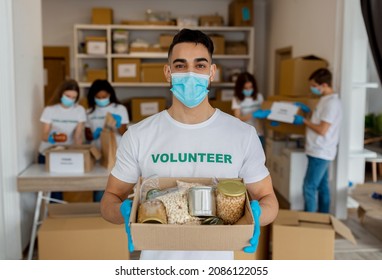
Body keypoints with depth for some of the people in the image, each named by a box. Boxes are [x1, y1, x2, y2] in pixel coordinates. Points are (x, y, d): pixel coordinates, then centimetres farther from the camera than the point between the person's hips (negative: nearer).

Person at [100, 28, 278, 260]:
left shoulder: (243, 135, -8)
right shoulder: (138, 136, -8)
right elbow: (111, 198, 0)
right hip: (157, 258, 0)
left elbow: (268, 198, 0)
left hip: (216, 259, 0)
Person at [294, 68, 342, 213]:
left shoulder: (332, 103, -18)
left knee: (309, 188, -5)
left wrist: (304, 121, -12)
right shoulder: (326, 99, 12)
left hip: (320, 153, -10)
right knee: (322, 187, 15)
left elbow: (322, 130, -21)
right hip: (321, 152, 10)